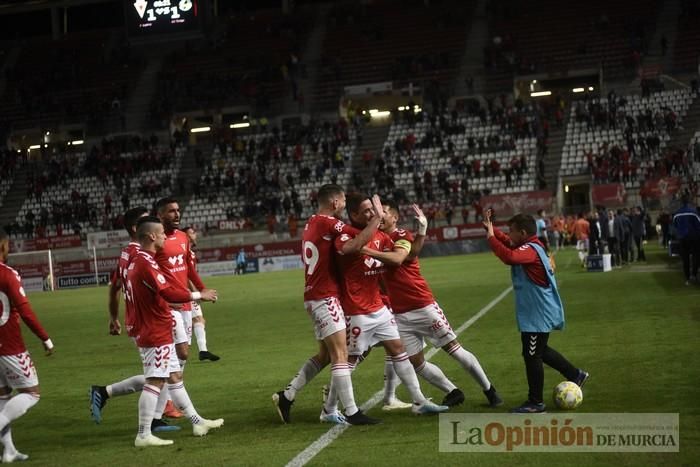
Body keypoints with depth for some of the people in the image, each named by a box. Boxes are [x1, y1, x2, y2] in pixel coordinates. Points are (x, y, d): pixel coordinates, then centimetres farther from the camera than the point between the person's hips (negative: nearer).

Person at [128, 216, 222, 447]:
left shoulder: (138, 261, 12)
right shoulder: (146, 263, -20)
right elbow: (168, 293, -26)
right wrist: (199, 295, -16)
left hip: (157, 332, 11)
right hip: (156, 334, -11)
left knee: (175, 376, 15)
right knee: (155, 382, -9)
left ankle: (197, 422, 24)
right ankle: (143, 435, -9)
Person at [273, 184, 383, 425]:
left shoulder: (312, 223, 15)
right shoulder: (327, 222, -14)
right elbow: (360, 240, -20)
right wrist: (378, 216, -9)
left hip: (314, 297, 10)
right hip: (326, 297, -10)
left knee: (324, 355, 15)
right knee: (340, 355, -9)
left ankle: (286, 396, 17)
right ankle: (351, 412, -9)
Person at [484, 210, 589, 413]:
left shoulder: (530, 250, -22)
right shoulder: (530, 247, 7)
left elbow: (509, 257, -43)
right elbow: (508, 243, 21)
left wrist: (491, 237, -35)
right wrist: (490, 228, 7)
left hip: (537, 315, -10)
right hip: (536, 312, 10)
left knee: (532, 355, -2)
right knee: (540, 351, 24)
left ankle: (535, 403, 6)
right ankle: (575, 375, 33)